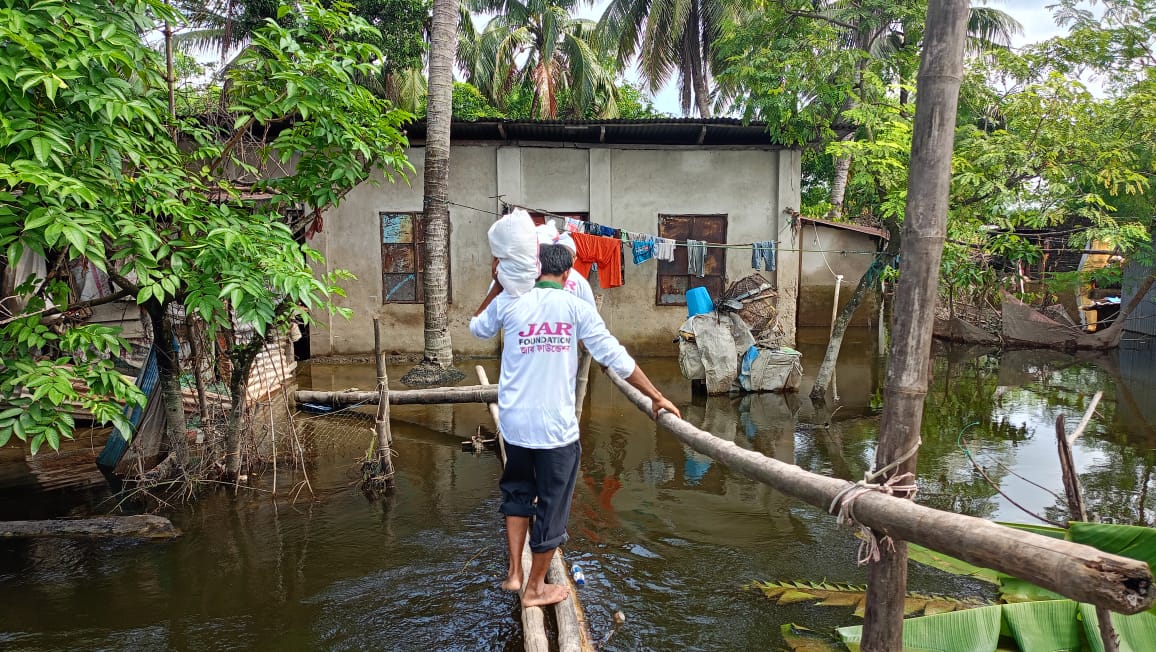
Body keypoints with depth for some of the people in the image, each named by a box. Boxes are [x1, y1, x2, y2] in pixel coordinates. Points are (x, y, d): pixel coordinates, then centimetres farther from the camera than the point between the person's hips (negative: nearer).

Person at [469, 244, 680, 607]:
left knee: (517, 492, 26)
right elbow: (615, 357, -8)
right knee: (551, 505, 12)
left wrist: (498, 284, 26)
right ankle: (535, 588, 26)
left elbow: (477, 329, 21)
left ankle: (514, 573, 27)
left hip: (515, 422, 3)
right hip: (556, 425, -3)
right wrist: (656, 397, -2)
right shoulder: (576, 307, -6)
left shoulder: (508, 302, 0)